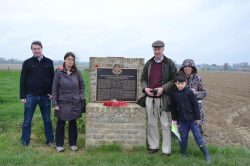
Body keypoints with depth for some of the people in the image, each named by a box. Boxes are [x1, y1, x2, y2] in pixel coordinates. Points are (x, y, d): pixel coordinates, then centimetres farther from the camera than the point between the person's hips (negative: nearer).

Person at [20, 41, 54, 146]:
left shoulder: (49, 62, 5)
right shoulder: (27, 63, 2)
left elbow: (53, 79, 9)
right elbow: (22, 80, 2)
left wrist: (52, 93, -1)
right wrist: (22, 96, -4)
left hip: (45, 96, 1)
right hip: (31, 96, -1)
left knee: (47, 120, 10)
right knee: (27, 121, 5)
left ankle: (50, 140, 21)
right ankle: (25, 141, 17)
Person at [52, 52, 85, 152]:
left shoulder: (76, 73, 1)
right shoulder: (59, 73, -6)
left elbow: (82, 85, 14)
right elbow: (54, 89, -5)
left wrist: (81, 96, 3)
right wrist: (55, 103, -8)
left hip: (75, 103, 2)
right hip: (62, 103, -2)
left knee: (73, 123, 12)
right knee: (60, 124, 8)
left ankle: (73, 144, 25)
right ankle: (59, 145, 22)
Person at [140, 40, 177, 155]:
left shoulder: (169, 63, -1)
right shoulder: (149, 63, 12)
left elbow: (174, 80, -2)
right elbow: (143, 79, 17)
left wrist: (163, 88, -15)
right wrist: (145, 88, -3)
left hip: (163, 98, -4)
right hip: (150, 98, 4)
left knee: (165, 124, 2)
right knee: (151, 123, 11)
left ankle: (166, 150, 12)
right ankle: (153, 146, 25)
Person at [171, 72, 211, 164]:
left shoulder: (189, 92, -10)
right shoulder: (174, 94, -1)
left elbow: (195, 105, -6)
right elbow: (173, 108, 7)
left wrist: (197, 118, -6)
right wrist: (174, 119, 8)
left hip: (192, 119, -3)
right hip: (182, 120, 3)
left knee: (198, 136, 1)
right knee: (183, 138, 11)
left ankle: (206, 155, 12)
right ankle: (183, 154, 27)